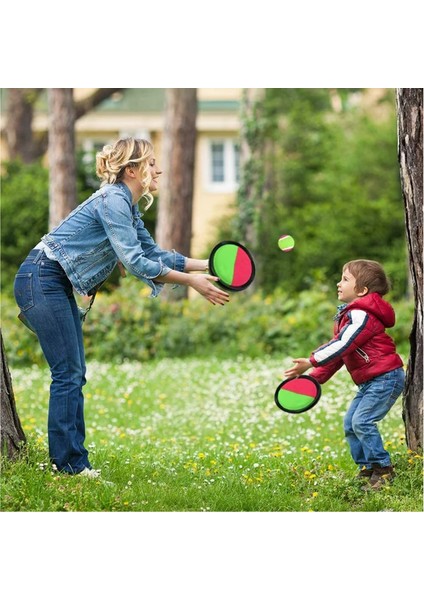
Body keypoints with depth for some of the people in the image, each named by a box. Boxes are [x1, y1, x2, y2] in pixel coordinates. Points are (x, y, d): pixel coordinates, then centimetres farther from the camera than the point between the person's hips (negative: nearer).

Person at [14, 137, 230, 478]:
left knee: (73, 375, 9)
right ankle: (69, 462, -6)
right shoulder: (112, 200, -18)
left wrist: (207, 265, 9)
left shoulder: (128, 207, 12)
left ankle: (69, 459, 13)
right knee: (68, 374, -9)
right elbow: (135, 262, -23)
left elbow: (153, 253, 17)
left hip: (58, 286, 10)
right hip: (40, 280, -10)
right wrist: (190, 281, -20)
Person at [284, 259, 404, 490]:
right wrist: (316, 377, 9)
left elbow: (342, 345, -27)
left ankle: (383, 469, -9)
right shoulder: (348, 315, 15)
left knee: (362, 421, -18)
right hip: (369, 382, 11)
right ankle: (367, 470, 14)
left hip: (386, 378, -11)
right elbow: (339, 354, 17)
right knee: (350, 424, 8)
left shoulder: (362, 315, -18)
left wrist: (312, 362, -29)